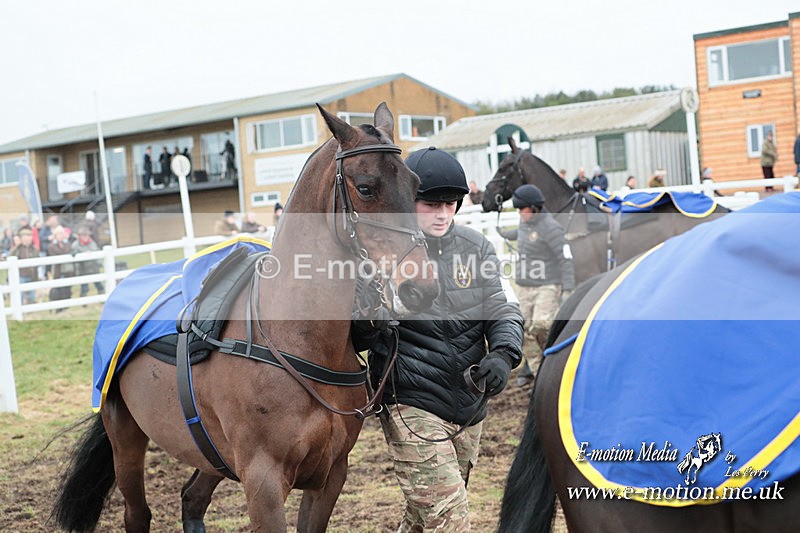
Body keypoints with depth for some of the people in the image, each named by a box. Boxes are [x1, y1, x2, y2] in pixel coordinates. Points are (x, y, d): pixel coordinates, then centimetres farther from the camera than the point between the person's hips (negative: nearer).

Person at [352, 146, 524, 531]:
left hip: (469, 408, 5)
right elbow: (352, 335, -5)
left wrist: (503, 354, -14)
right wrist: (368, 321, -28)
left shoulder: (476, 247, 3)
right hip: (411, 408, -5)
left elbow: (502, 310, 6)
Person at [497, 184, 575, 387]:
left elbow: (566, 259, -18)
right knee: (526, 330, 7)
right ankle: (533, 367, 19)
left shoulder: (550, 228, -18)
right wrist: (506, 234, 53)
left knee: (541, 326, -22)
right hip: (526, 287, 8)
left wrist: (568, 290, -22)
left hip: (548, 286, -8)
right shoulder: (525, 221, 7)